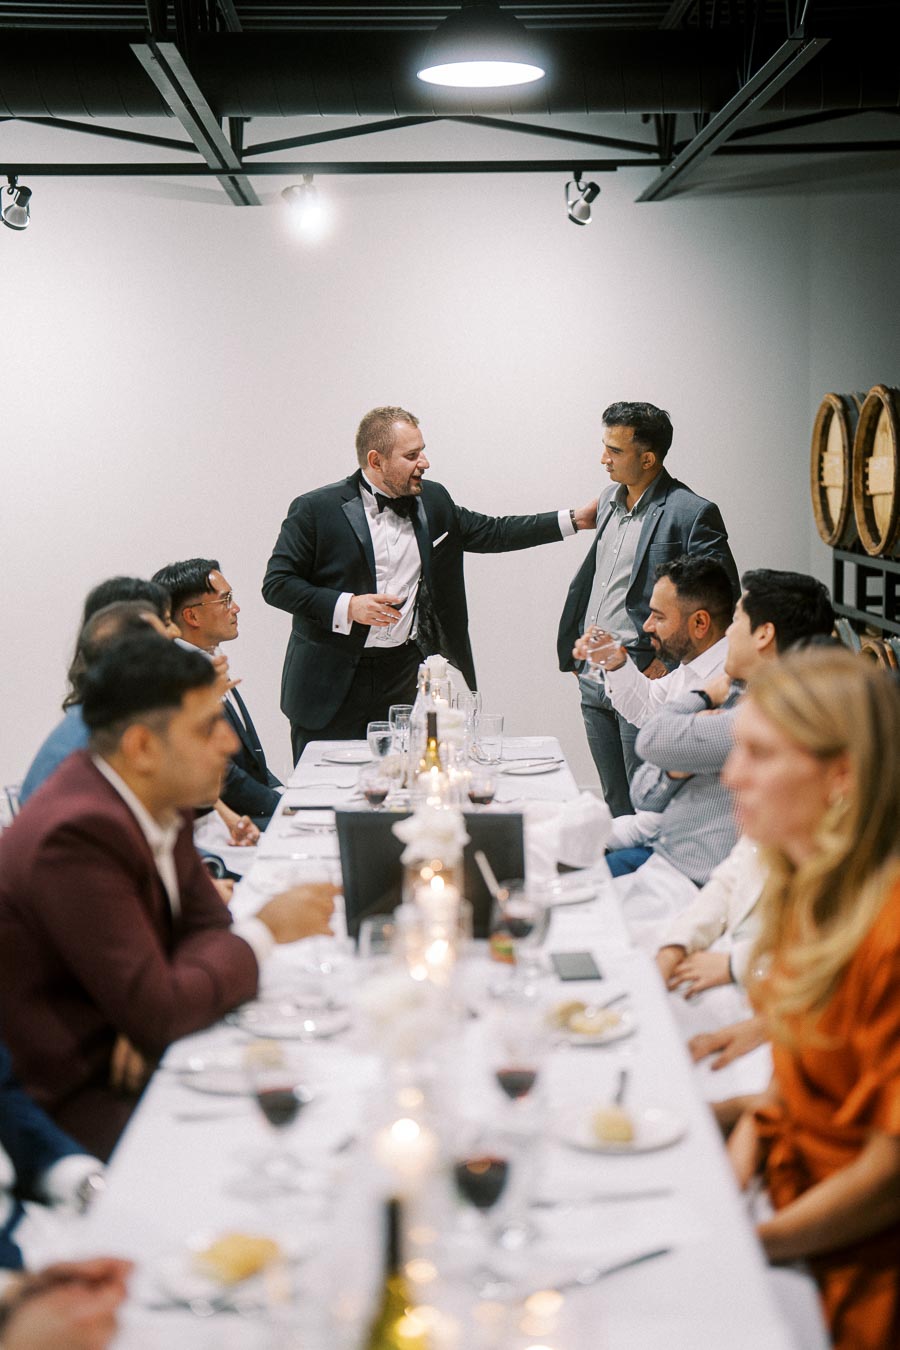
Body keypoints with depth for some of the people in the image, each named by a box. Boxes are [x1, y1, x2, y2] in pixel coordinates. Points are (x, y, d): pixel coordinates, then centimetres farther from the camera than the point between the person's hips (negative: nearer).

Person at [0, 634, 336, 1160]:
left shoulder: (159, 799, 1)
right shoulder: (78, 836, -27)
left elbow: (208, 921, 10)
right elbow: (155, 1012, -27)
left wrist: (163, 1010, -12)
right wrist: (265, 933, -14)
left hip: (130, 1060, 9)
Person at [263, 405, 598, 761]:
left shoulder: (432, 502, 8)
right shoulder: (316, 509, -8)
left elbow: (490, 532, 16)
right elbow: (276, 584, -8)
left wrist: (576, 520, 11)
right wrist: (347, 607, -21)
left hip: (405, 676, 4)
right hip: (331, 685, -4)